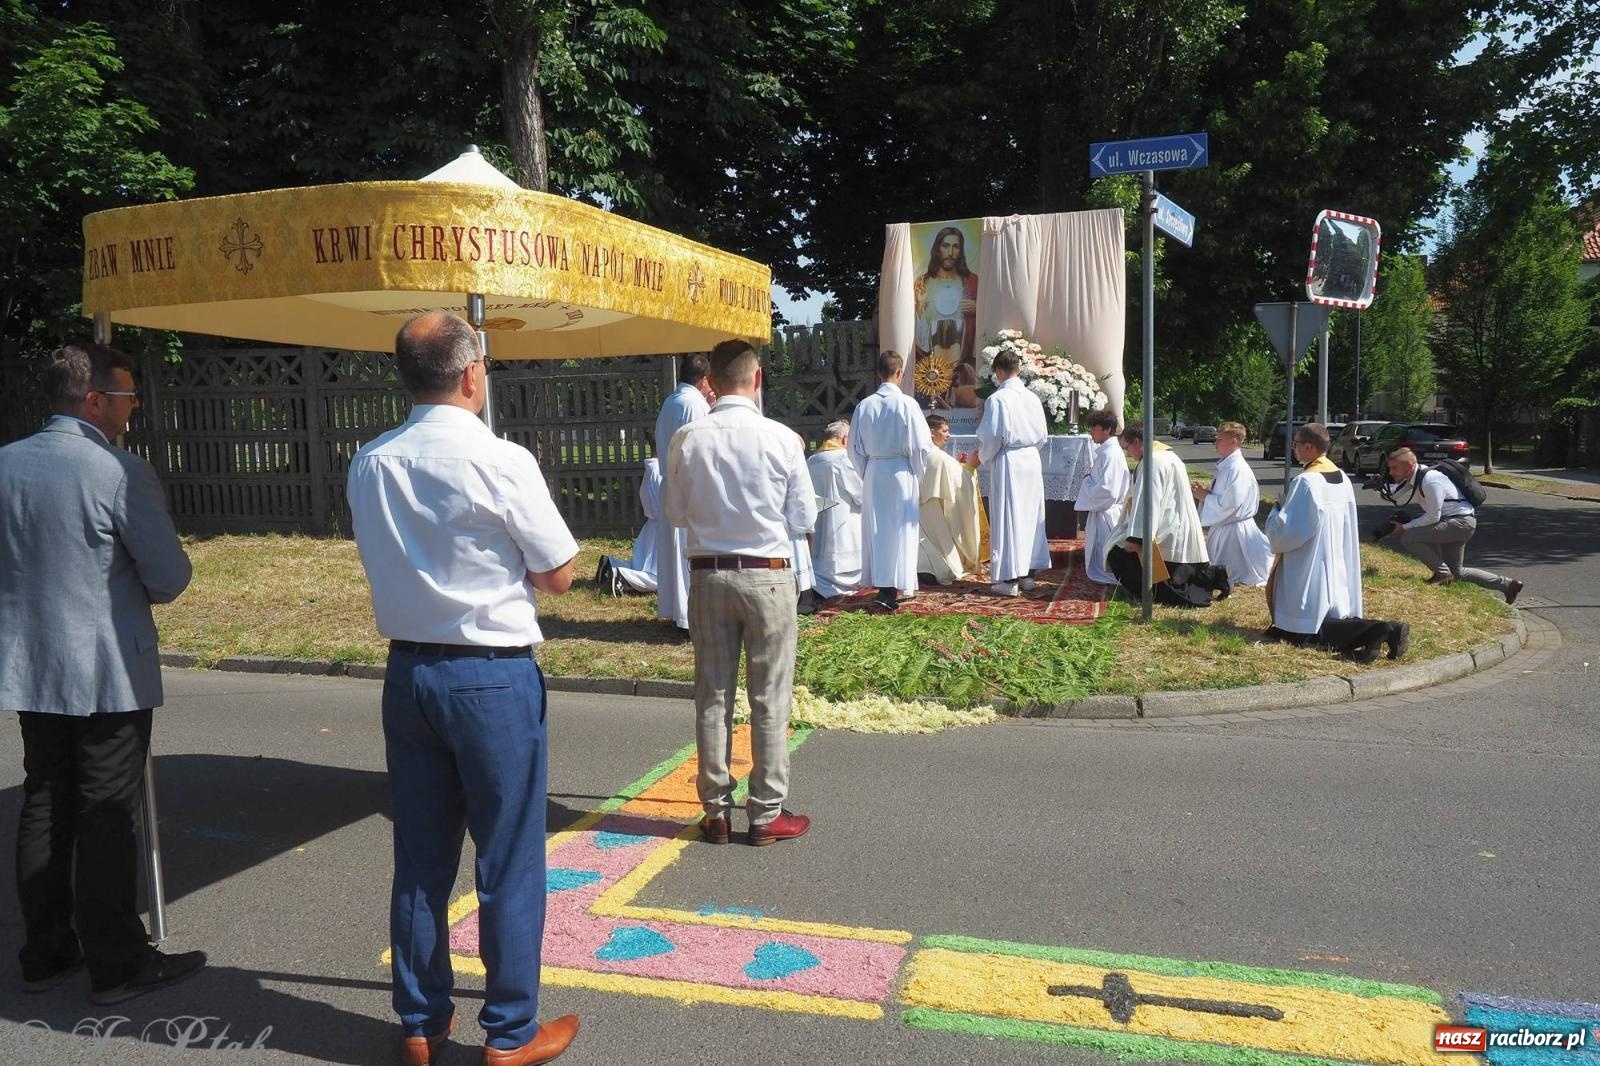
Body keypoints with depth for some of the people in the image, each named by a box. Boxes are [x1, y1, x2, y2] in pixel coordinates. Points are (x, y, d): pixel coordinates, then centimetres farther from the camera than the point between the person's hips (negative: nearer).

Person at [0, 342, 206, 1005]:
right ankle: (116, 967, 12)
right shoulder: (122, 473, -17)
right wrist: (136, 593, 8)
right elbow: (171, 577, -13)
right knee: (107, 820, 1)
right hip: (108, 672, -7)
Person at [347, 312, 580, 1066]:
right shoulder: (502, 462, -15)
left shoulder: (369, 466, 2)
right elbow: (558, 576, -7)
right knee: (508, 861, 8)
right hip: (494, 677, -5)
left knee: (419, 858, 16)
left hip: (408, 671, 6)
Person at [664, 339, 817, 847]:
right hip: (767, 576, -2)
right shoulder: (782, 439, -11)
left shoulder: (687, 439, -5)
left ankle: (716, 811, 21)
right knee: (769, 700, 8)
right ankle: (766, 814, 16)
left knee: (713, 697, 12)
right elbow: (803, 521, -4)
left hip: (707, 575, 2)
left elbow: (676, 513, 5)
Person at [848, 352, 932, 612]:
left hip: (872, 473, 3)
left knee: (877, 529, 11)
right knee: (899, 530, 2)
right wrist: (918, 474, 6)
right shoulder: (906, 404, -12)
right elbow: (920, 446, -9)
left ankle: (882, 585, 17)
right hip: (900, 471, -3)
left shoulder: (864, 406, -2)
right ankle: (891, 590, -1)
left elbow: (855, 447, 3)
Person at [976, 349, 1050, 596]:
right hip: (1032, 461, 6)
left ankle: (1009, 578, 1)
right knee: (1030, 516, 12)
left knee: (1007, 518, -1)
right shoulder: (1032, 398, 5)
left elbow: (992, 437, -14)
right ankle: (1028, 573, 19)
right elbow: (1043, 435, 10)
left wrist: (983, 457, 4)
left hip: (1007, 463, -6)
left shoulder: (997, 399, -13)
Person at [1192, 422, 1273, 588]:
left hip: (1233, 529, -9)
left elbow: (1230, 503, -27)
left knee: (1238, 575, 4)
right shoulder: (1225, 465, 7)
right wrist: (1206, 494, 0)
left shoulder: (1237, 468, -22)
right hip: (1222, 526, 9)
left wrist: (1206, 497, -16)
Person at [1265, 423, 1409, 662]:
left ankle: (1372, 633, -20)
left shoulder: (1305, 481, -19)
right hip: (1336, 567, 8)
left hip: (1309, 568, -8)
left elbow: (1287, 529, -19)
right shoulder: (1342, 478, 7)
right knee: (1333, 617, 15)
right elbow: (1347, 526, 16)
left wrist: (1274, 514, 1)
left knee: (1303, 629, -3)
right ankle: (1383, 631, -8)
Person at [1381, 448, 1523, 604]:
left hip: (1461, 522, -10)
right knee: (1456, 573, 18)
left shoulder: (1430, 480, -25)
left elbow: (1433, 517, -23)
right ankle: (1507, 584, 27)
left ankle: (1442, 573, -11)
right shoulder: (1414, 476, 2)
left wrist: (1404, 527, -18)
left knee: (1408, 538, -24)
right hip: (1452, 523, 10)